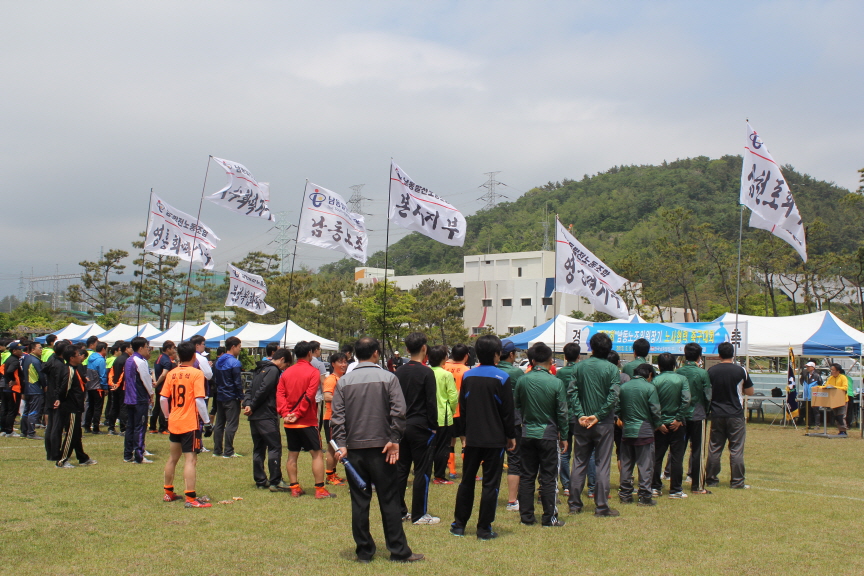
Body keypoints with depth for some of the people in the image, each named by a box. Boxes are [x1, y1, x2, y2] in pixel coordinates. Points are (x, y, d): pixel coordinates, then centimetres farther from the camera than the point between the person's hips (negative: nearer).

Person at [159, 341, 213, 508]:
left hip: (174, 423, 6)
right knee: (190, 460, -5)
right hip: (190, 424, -6)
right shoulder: (196, 373, -11)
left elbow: (163, 398, 5)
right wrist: (207, 422, -11)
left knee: (173, 457, 18)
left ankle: (168, 493, 29)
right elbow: (199, 400, -17)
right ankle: (191, 499, -6)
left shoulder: (171, 374, 5)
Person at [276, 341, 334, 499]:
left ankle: (294, 488, 13)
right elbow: (309, 395, -16)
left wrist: (285, 413, -7)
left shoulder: (286, 373, 8)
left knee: (292, 455, 11)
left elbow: (280, 394, -1)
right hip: (307, 421, -5)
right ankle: (320, 490, -2)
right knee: (317, 454, 1)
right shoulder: (313, 372, -7)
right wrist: (298, 414, -13)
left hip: (289, 423, 5)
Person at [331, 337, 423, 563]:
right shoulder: (388, 378, -2)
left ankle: (364, 551, 12)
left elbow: (337, 416, -2)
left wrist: (341, 444, -4)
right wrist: (394, 440, -8)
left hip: (353, 449, 2)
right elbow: (398, 412, -11)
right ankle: (399, 551, 8)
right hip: (381, 448, -2)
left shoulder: (344, 381, 4)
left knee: (359, 502, 7)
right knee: (389, 501, 4)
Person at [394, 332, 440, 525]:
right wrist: (434, 426, -5)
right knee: (422, 471, 0)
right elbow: (431, 402, -13)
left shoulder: (399, 372, 7)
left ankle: (399, 510, 17)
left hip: (401, 427, 6)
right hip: (421, 427, -6)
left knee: (400, 469, 12)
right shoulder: (426, 372, -11)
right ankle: (419, 514, 2)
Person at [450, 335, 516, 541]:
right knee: (490, 483, 3)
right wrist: (511, 436, 4)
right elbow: (508, 411, -7)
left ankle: (459, 524, 17)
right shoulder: (501, 378, -9)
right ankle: (484, 528, 5)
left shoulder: (467, 376, 2)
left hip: (472, 438, 4)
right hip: (495, 438, -4)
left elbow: (462, 408, 8)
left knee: (467, 481, 13)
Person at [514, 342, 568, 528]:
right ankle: (549, 517, 9)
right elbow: (562, 413, -5)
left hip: (527, 434, 2)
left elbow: (515, 406, 7)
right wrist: (564, 436, 5)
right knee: (548, 478, 5)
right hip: (548, 434, -2)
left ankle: (526, 516, 14)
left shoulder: (522, 380, -4)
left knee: (526, 477, 9)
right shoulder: (556, 383, -10)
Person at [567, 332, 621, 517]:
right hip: (604, 424, -3)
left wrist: (580, 415, -8)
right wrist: (598, 415, -11)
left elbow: (572, 392, -5)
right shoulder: (611, 369, -6)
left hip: (582, 423, 3)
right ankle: (601, 506, 5)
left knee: (579, 463, 11)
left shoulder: (580, 366, 1)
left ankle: (574, 504, 14)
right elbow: (614, 396, -14)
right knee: (603, 464, 3)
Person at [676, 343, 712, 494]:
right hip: (697, 416, -3)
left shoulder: (678, 372, -1)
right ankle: (697, 486, 6)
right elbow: (708, 397, -7)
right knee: (697, 451, 3)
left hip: (680, 417, 3)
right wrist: (706, 413, 10)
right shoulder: (702, 373, -9)